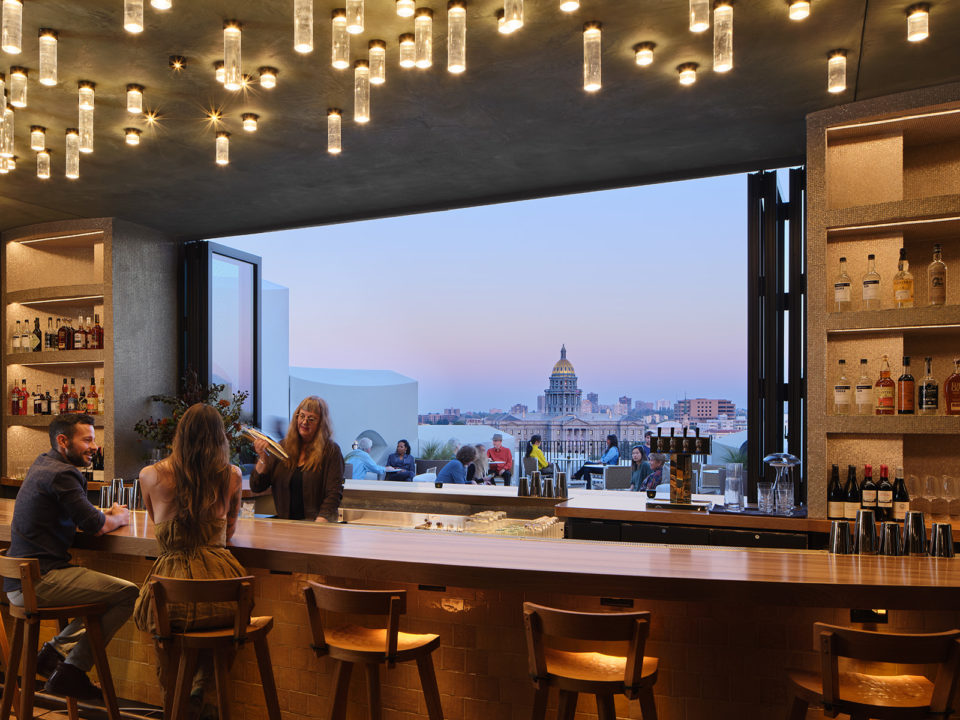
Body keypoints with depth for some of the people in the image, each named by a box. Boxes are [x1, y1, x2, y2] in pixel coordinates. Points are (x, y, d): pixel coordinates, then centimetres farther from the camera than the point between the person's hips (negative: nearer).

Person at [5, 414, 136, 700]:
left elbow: (79, 516, 24)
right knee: (129, 593, -13)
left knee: (108, 588, 19)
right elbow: (96, 526, -15)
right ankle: (72, 669, -4)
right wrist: (119, 517, 6)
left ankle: (56, 649, 13)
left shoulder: (42, 464, 16)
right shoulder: (61, 474, -16)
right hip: (39, 581, -10)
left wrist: (108, 514, 7)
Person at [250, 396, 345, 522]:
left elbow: (334, 494, -8)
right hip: (284, 523, 3)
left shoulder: (331, 450, -2)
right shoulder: (283, 447, 11)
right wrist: (263, 458, -6)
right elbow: (256, 487, 10)